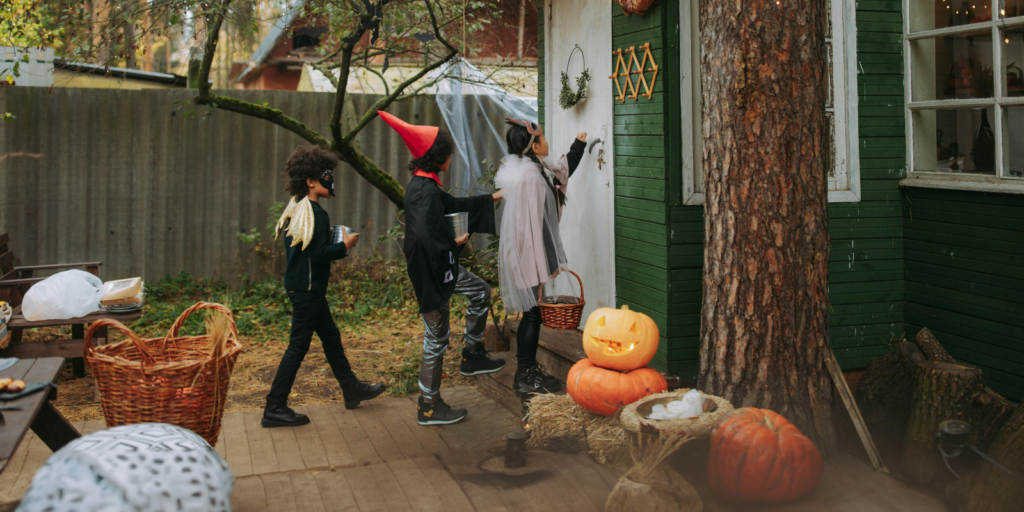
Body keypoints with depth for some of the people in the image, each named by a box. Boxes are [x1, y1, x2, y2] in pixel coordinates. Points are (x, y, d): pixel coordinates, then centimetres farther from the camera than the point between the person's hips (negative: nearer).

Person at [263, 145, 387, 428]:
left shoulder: (297, 208, 11)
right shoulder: (314, 212, -20)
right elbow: (318, 254, -24)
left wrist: (331, 238, 12)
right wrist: (344, 246, -11)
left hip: (300, 285, 11)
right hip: (307, 288, -11)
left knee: (331, 337, 19)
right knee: (298, 347, -3)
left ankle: (352, 390, 31)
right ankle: (274, 409, 3)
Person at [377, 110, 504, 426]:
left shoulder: (423, 184, 7)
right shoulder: (425, 192, -25)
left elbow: (453, 205, 24)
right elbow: (422, 237, -36)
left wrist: (490, 199, 30)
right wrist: (454, 241, -19)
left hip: (442, 267, 10)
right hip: (430, 272, -10)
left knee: (480, 293, 25)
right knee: (436, 337, 1)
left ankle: (472, 357, 35)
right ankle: (429, 406, 14)